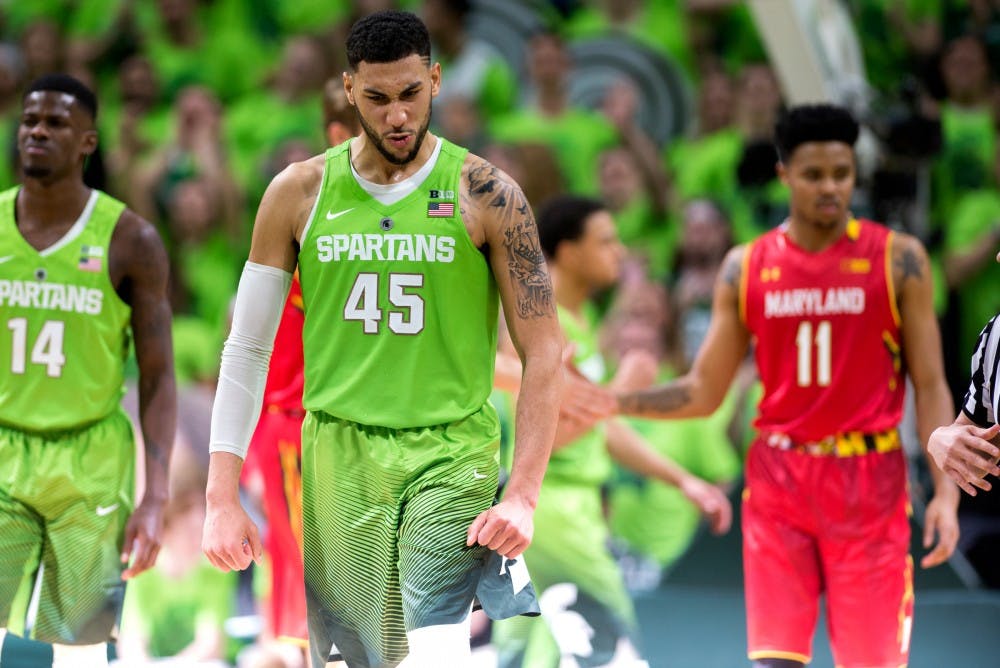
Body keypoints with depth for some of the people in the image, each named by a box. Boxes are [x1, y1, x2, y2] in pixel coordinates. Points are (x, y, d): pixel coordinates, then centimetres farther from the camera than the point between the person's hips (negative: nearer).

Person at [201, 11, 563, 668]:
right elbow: (248, 347, 9)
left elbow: (543, 353, 0)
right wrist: (222, 497, 2)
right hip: (337, 458, 3)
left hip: (450, 456, -3)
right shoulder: (299, 193, 6)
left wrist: (523, 494, -10)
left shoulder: (486, 195, -1)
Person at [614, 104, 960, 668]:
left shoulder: (898, 260, -2)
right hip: (779, 481, 2)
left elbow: (930, 386, -1)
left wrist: (946, 491, -11)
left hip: (869, 483, -2)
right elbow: (704, 392, 10)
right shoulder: (747, 268, 5)